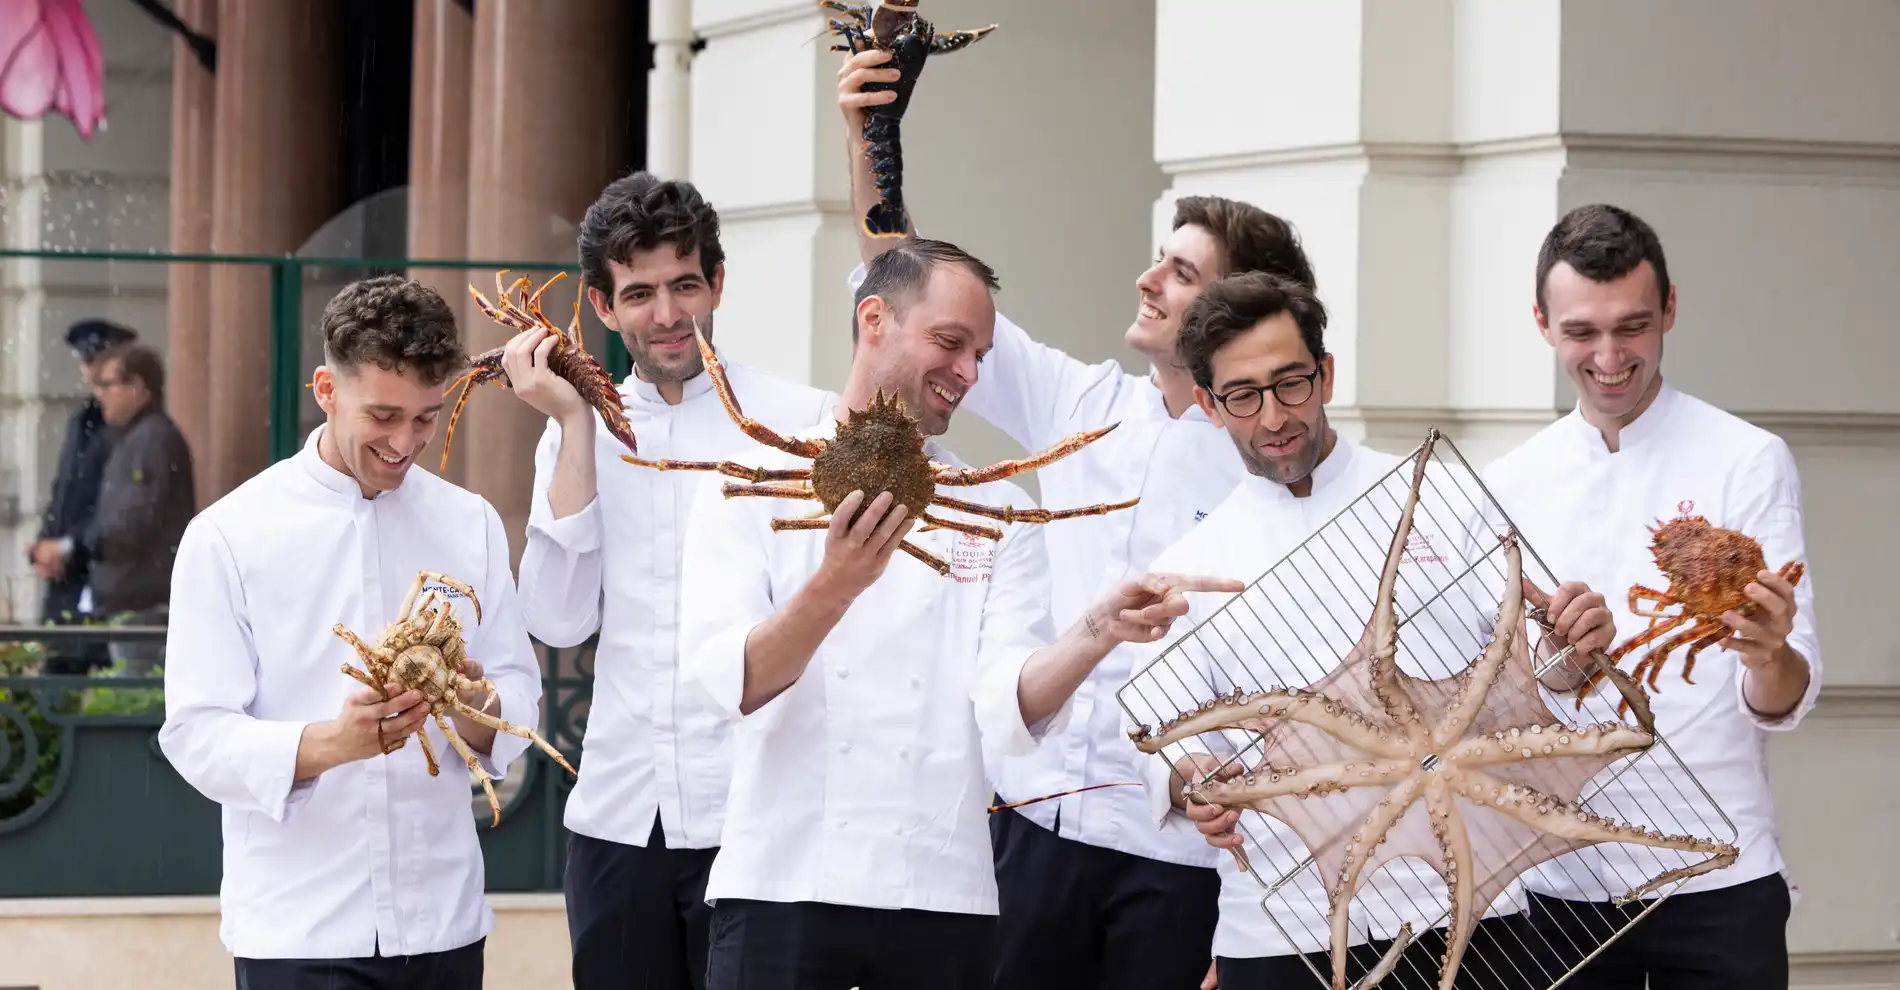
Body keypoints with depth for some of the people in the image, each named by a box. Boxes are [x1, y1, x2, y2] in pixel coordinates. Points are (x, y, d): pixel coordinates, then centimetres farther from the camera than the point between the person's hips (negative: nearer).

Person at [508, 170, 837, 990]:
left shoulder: (803, 422, -3)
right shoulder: (579, 435, 10)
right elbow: (560, 620, -1)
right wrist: (575, 427, -4)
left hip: (754, 819, -4)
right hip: (618, 819, 4)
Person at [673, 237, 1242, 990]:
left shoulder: (997, 511, 8)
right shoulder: (757, 484, 2)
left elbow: (1009, 706, -4)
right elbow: (733, 681, -11)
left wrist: (1098, 632, -21)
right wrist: (835, 586, -27)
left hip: (943, 894, 2)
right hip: (784, 884, -2)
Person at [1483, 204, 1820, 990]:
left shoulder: (1746, 462, -3)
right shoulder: (1511, 485, 6)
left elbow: (1782, 701, -9)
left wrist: (1768, 656, -31)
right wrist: (1560, 665, -15)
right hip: (1561, 882, 2)